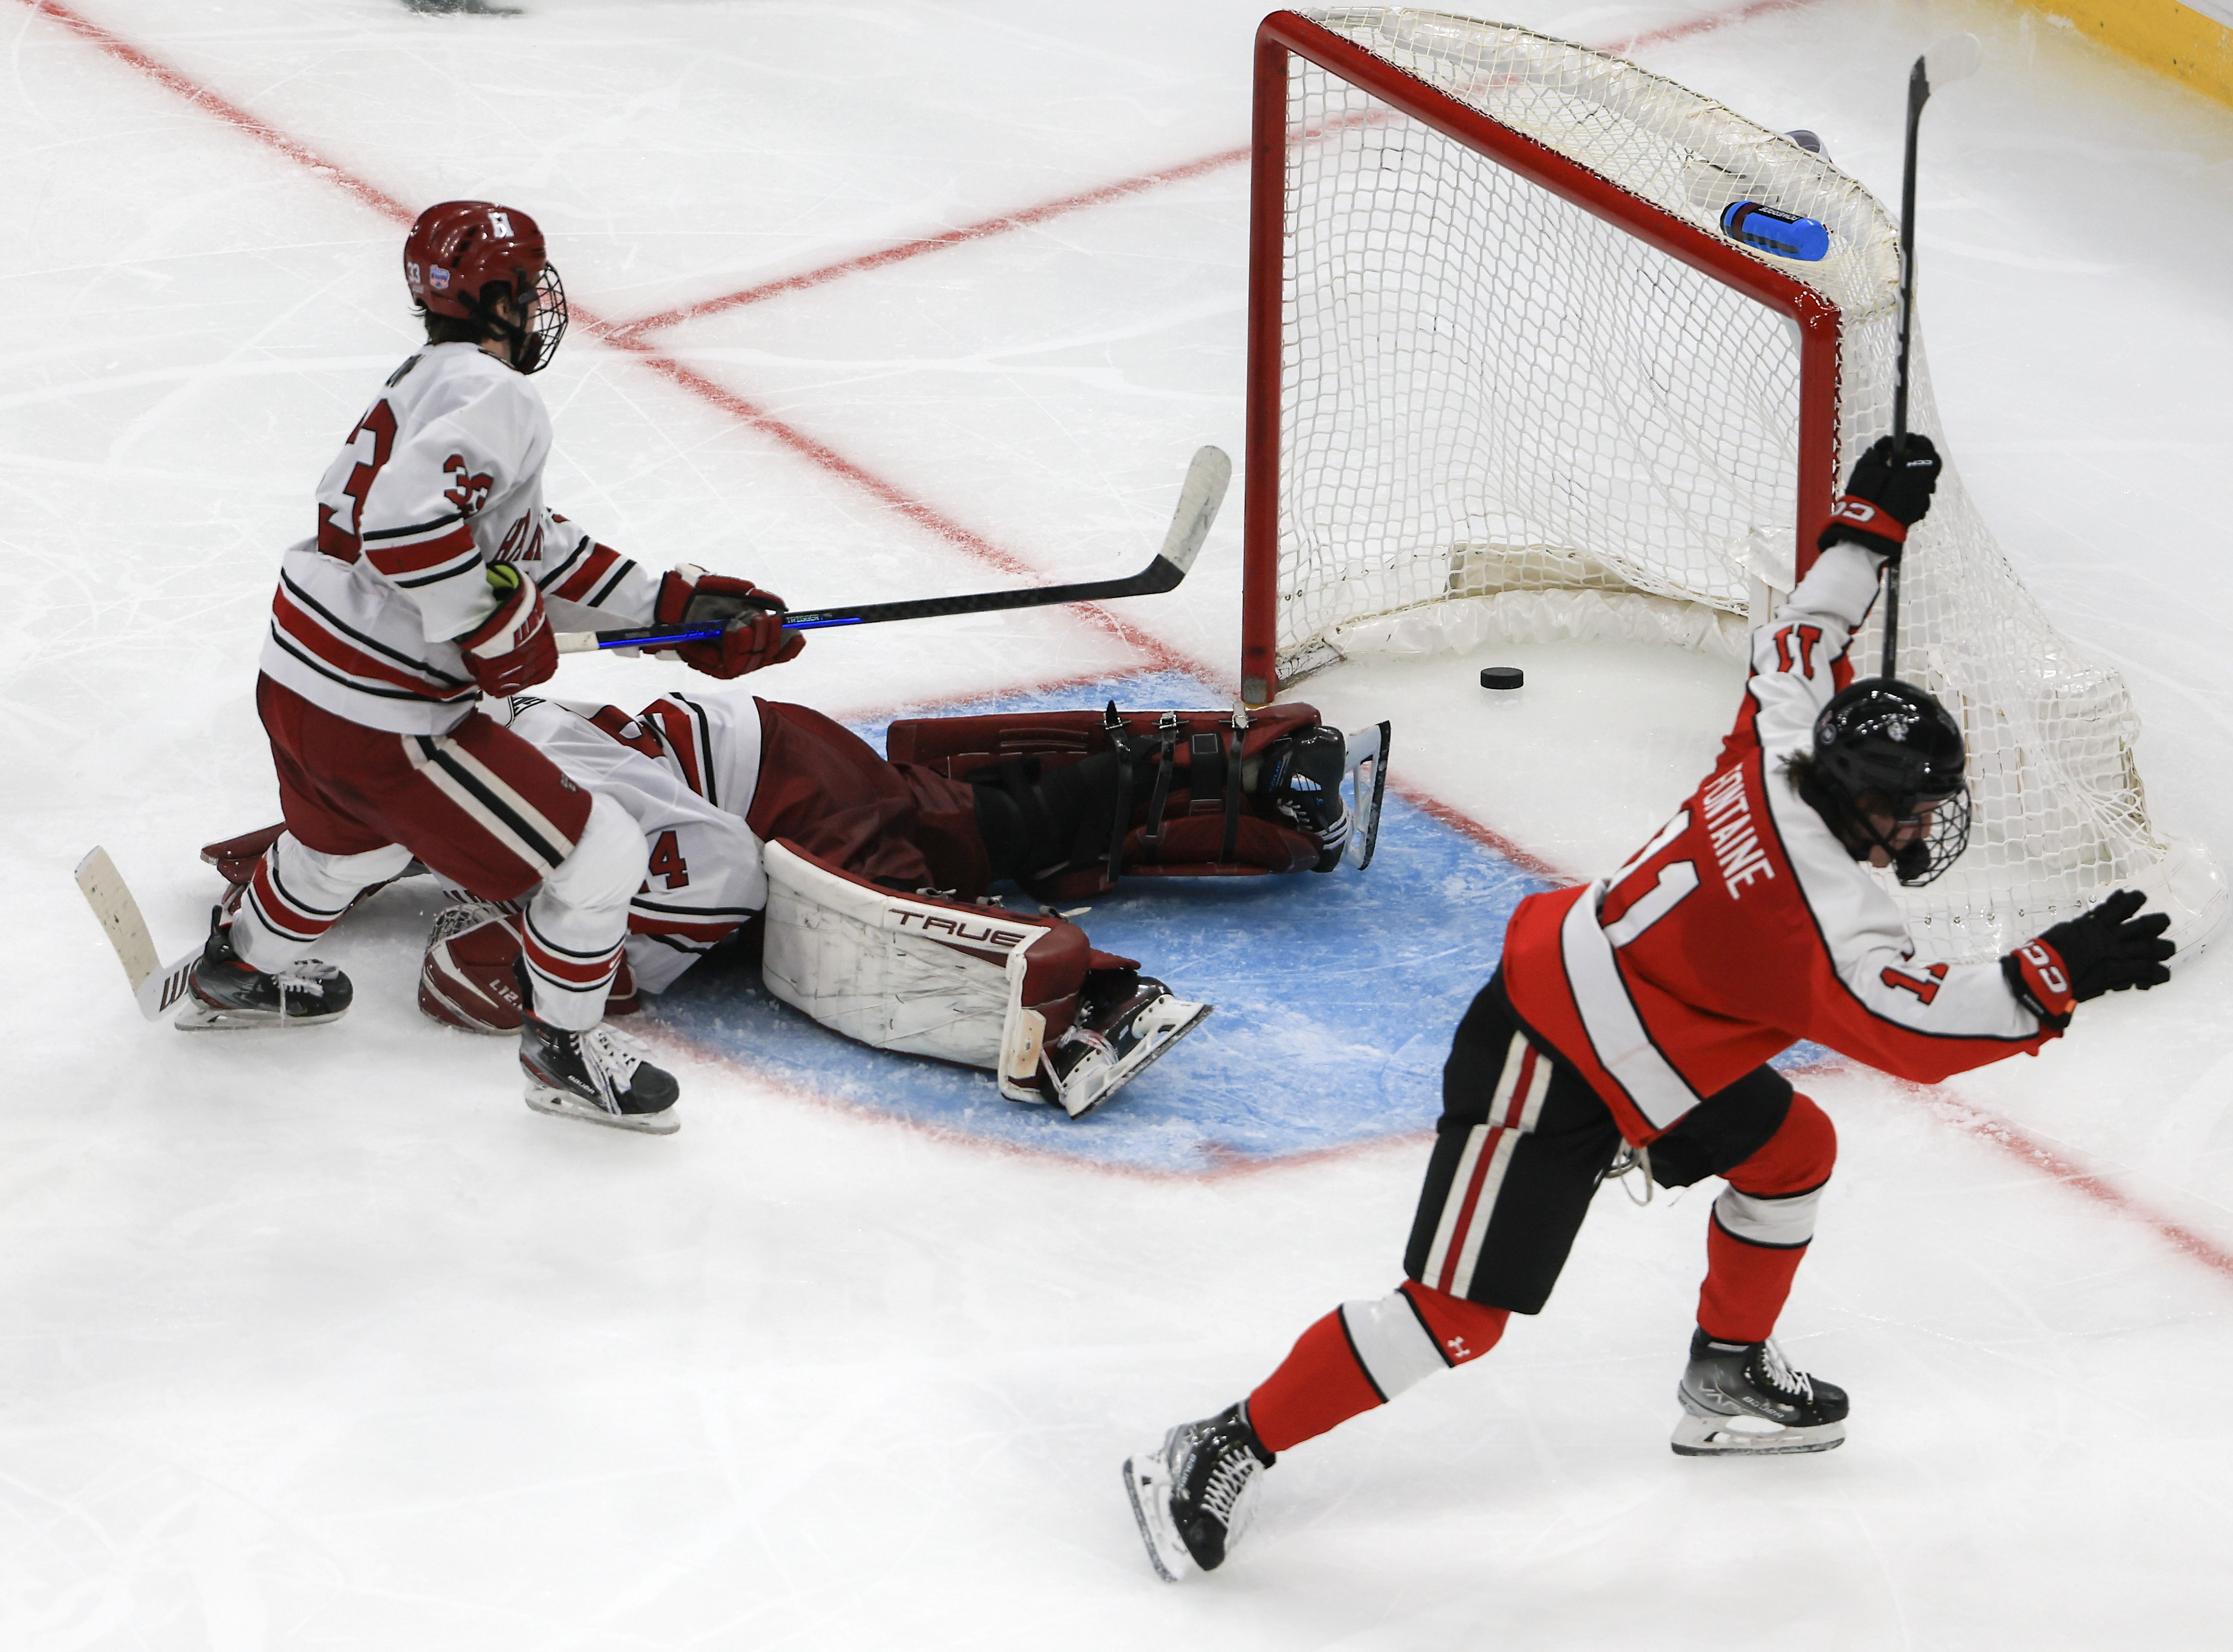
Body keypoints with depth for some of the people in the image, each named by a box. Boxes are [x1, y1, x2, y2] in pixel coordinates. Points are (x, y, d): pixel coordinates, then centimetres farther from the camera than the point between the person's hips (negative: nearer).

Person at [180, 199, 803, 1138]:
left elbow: (533, 547, 16)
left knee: (352, 841, 40)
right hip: (382, 722, -10)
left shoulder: (433, 383, 13)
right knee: (599, 852, -1)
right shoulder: (495, 398, -21)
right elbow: (408, 520, -36)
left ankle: (238, 970, 63)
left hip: (298, 680, 10)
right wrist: (502, 634, -23)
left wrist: (671, 604, 13)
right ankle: (564, 1048, 17)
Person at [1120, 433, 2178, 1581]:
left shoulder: (1787, 746, -3)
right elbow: (1919, 1033, -31)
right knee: (1458, 1315, -10)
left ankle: (1728, 1379, 35)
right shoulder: (1826, 911, -27)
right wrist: (2058, 976, -30)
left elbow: (1798, 637, 15)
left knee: (1795, 1149, 19)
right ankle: (1222, 1454, -6)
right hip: (1544, 1067, -10)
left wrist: (1870, 523, 23)